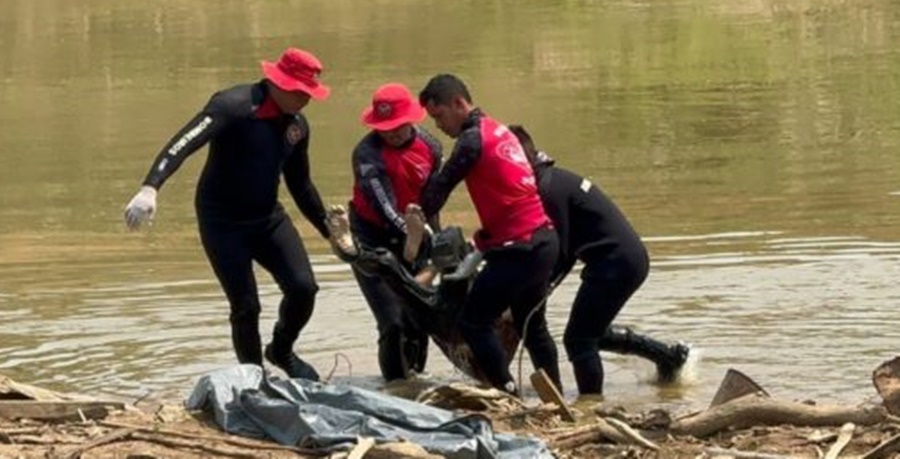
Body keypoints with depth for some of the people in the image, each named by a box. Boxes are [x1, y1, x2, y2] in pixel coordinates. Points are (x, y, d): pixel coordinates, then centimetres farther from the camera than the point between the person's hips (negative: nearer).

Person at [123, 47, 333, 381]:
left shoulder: (297, 125, 3)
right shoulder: (235, 106, -20)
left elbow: (300, 185, 20)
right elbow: (183, 143, -35)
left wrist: (329, 231, 21)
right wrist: (150, 188, -50)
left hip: (268, 218, 6)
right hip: (223, 222, -6)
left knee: (303, 288, -9)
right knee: (246, 306, -8)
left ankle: (282, 352, 19)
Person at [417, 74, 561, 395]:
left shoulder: (473, 139, -11)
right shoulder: (498, 130, 17)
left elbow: (439, 188, -8)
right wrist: (485, 236, 20)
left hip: (518, 247, -10)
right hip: (543, 239, 10)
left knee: (474, 322, -5)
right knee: (531, 326, 20)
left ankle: (508, 395, -9)